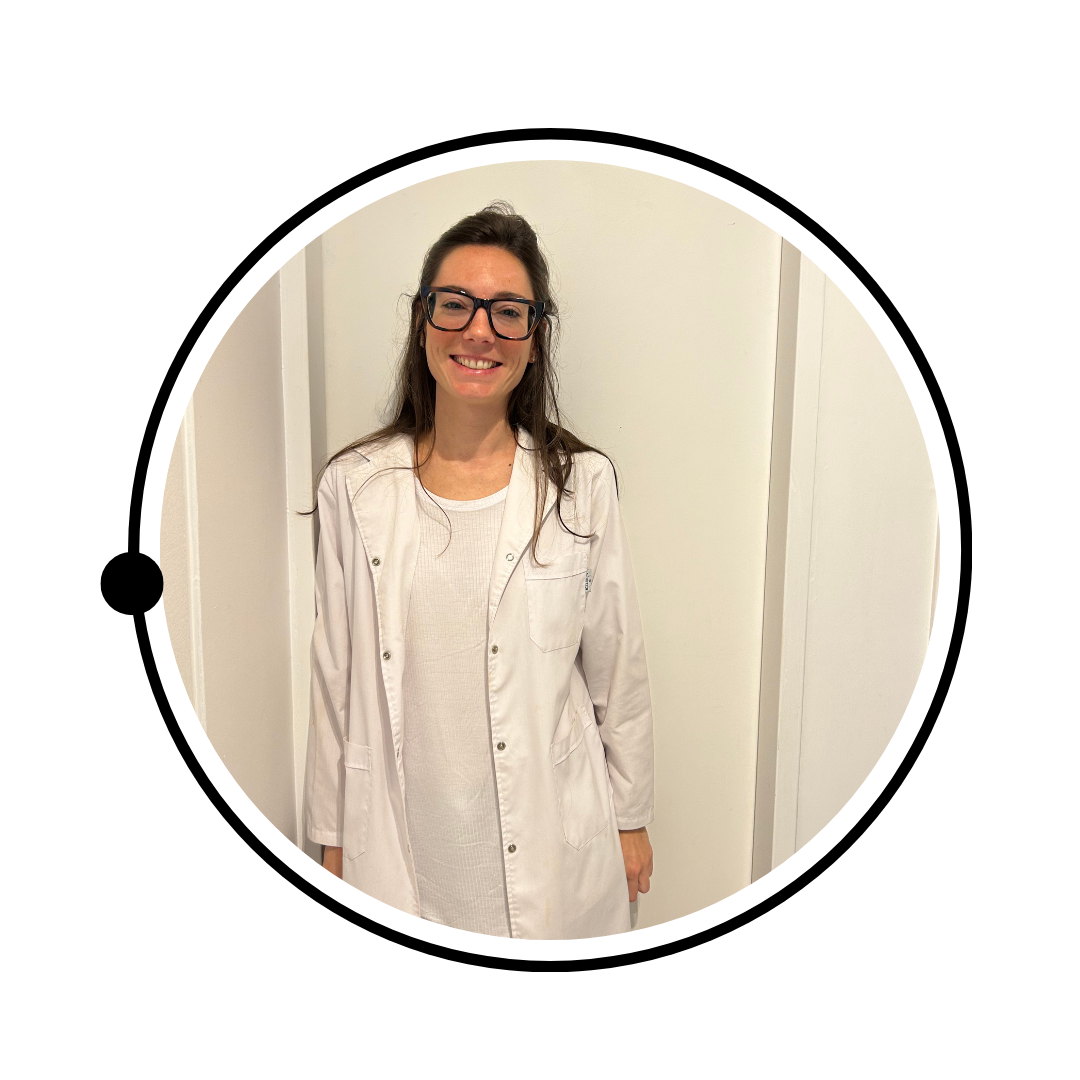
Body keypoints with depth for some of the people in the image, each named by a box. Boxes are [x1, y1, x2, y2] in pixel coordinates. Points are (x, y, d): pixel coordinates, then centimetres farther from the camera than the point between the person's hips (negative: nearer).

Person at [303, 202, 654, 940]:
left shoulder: (583, 483, -7)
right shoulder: (353, 487, -4)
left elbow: (617, 668, 0)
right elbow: (336, 678, 1)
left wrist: (632, 819, 6)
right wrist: (333, 836, 7)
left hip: (551, 837, 0)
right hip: (402, 834, 1)